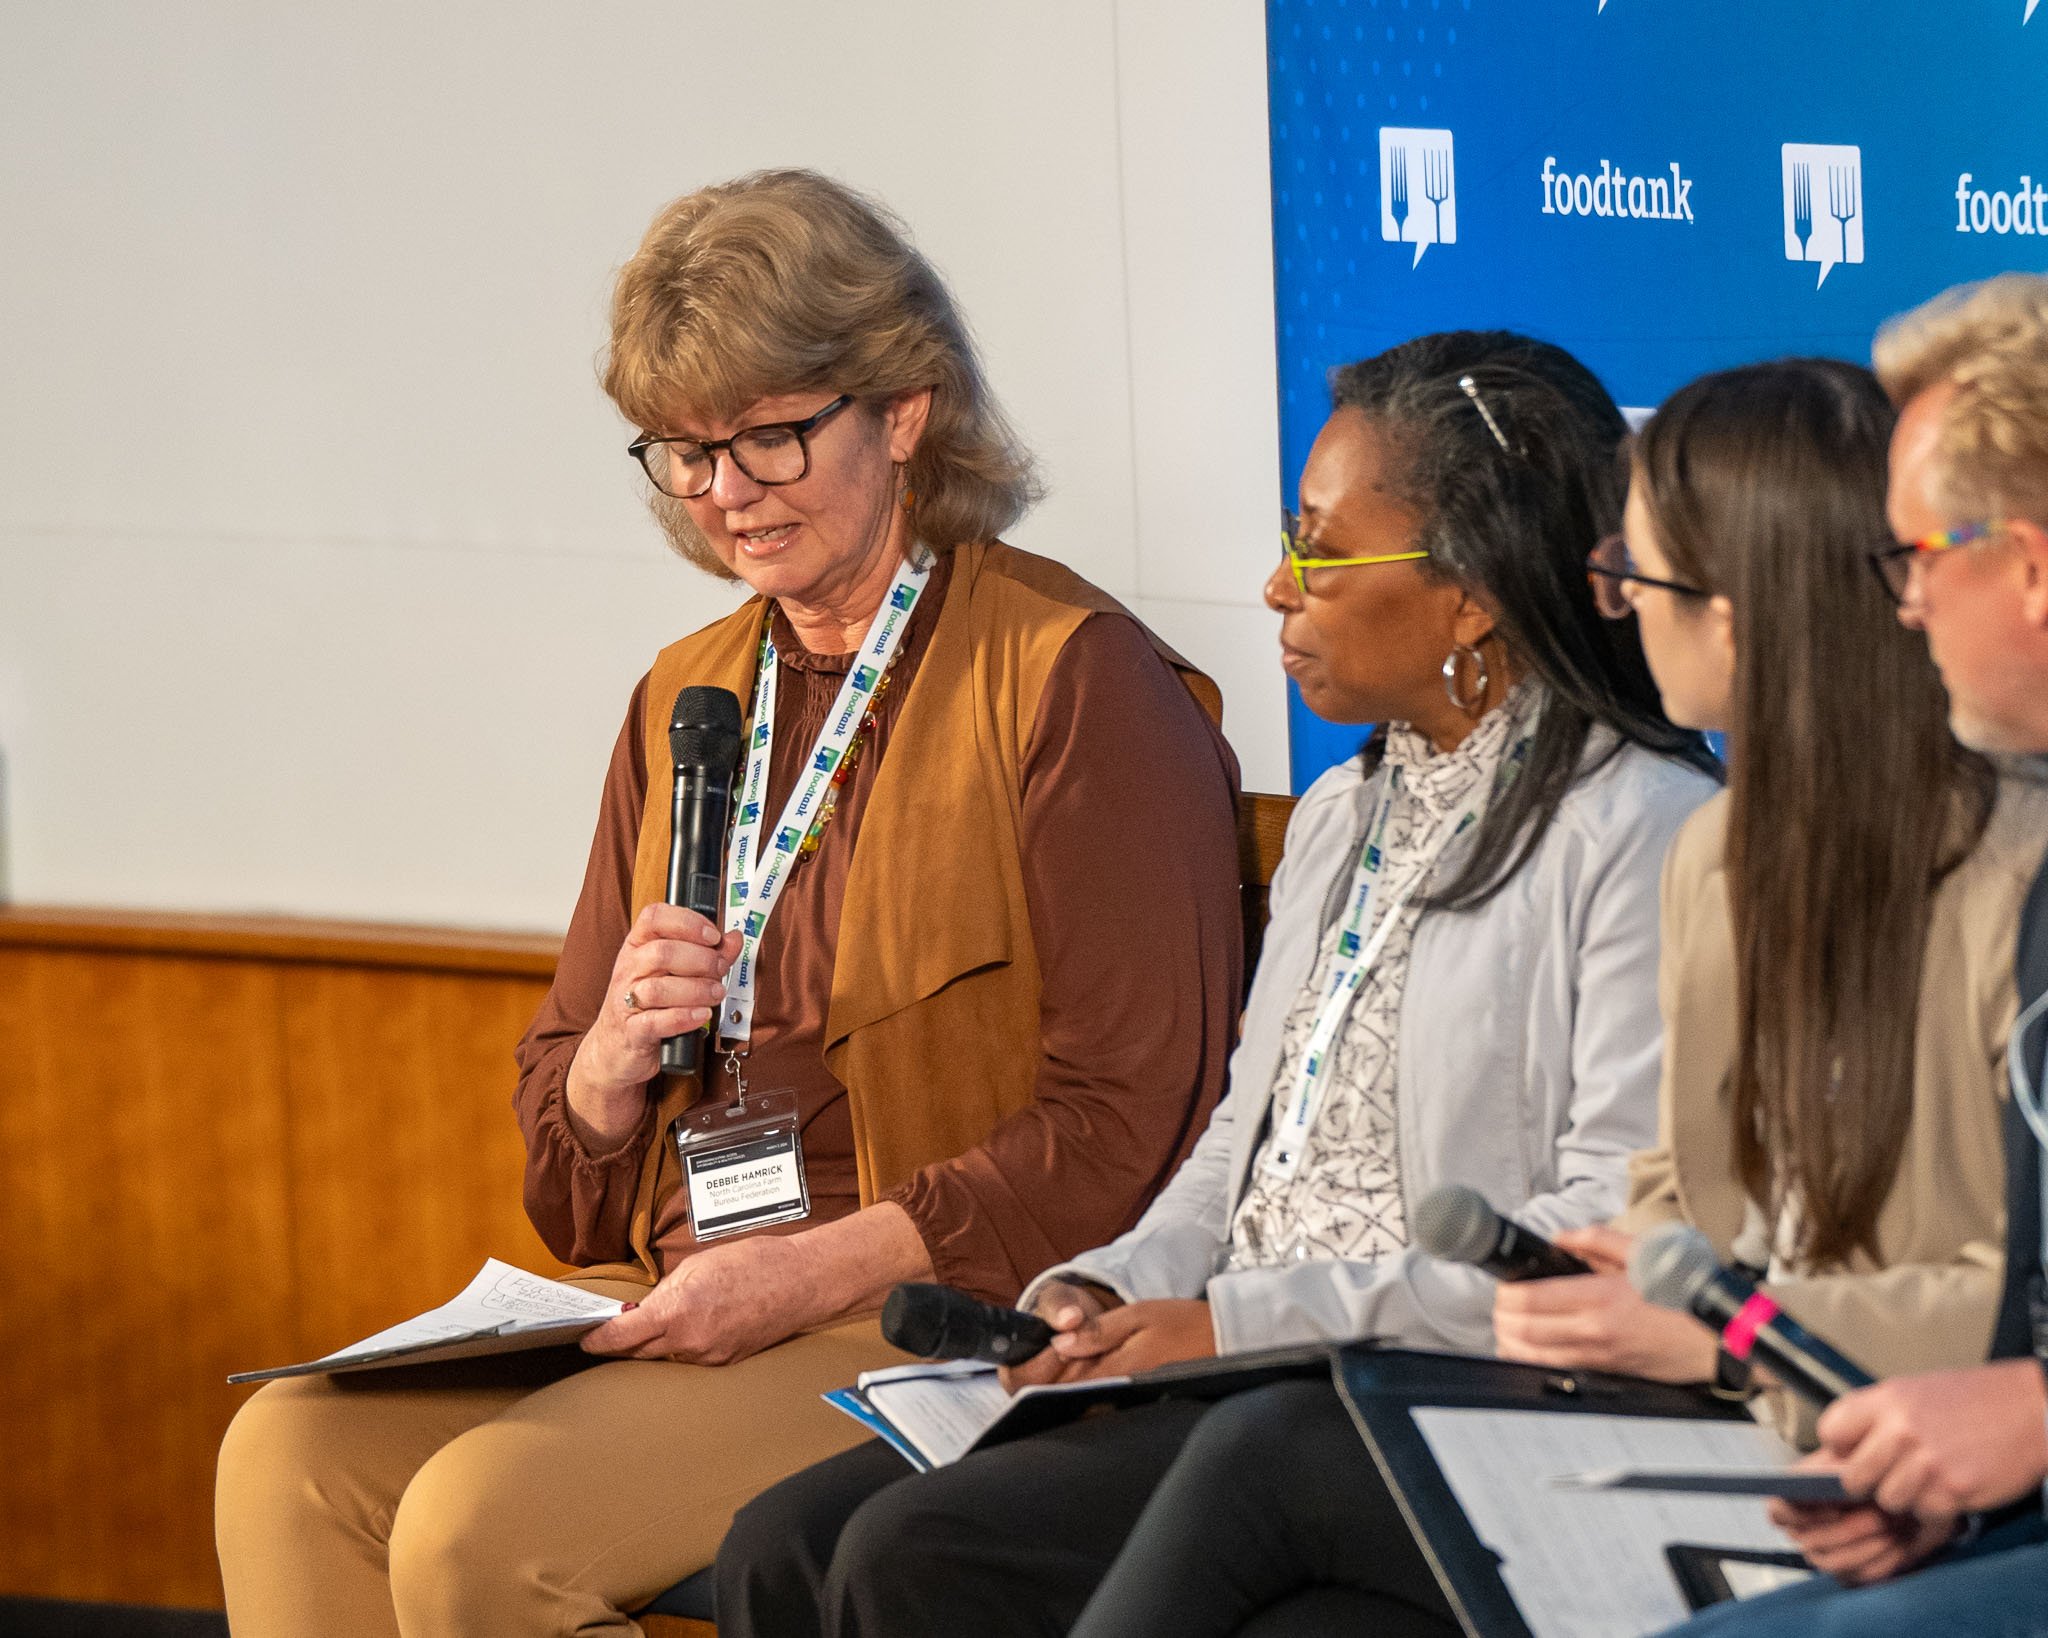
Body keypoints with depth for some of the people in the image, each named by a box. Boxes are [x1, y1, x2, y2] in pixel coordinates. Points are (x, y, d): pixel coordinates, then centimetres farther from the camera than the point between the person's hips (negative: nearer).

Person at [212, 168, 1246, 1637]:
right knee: (291, 1453, -19)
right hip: (667, 1313, 7)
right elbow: (559, 1152, 22)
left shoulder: (1073, 676, -5)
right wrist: (617, 1056, -3)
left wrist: (813, 1269, -18)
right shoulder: (686, 699, 18)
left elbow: (1133, 1124, -12)